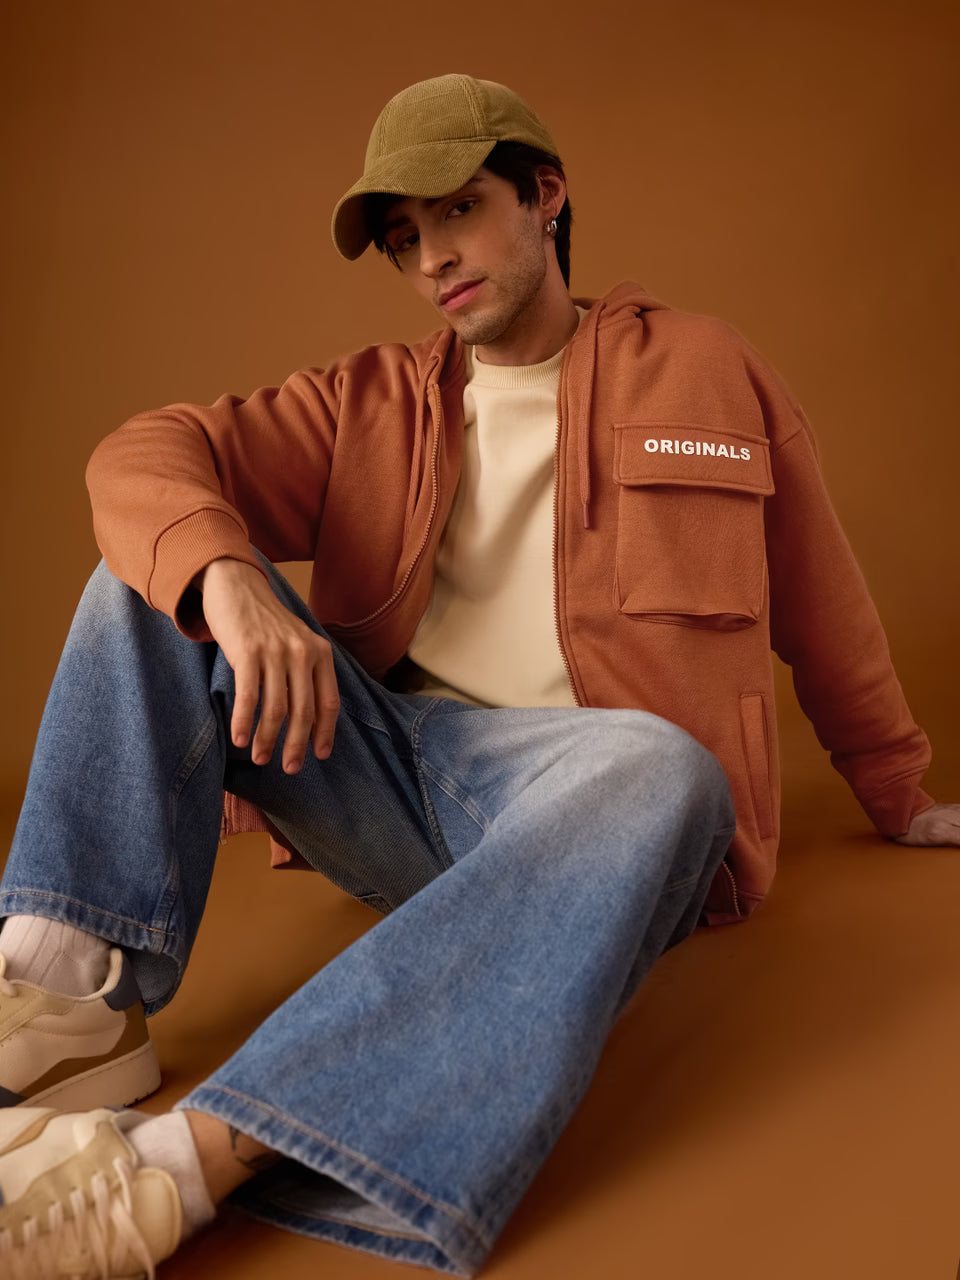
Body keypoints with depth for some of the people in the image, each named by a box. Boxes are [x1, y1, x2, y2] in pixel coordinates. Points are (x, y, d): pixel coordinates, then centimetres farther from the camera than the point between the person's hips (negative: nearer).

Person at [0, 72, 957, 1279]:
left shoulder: (704, 373, 12)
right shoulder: (373, 403, 15)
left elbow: (820, 607, 19)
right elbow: (141, 455, 1)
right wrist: (228, 579, -22)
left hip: (569, 778, -2)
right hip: (381, 772, 3)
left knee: (658, 770, -37)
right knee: (163, 569, -8)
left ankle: (172, 1173, -45)